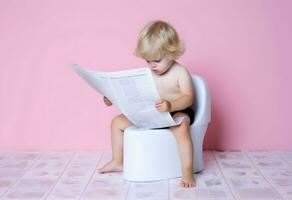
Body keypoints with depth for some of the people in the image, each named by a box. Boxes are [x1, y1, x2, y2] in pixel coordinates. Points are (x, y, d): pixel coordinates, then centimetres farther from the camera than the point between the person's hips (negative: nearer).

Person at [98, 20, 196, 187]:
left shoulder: (180, 73, -14)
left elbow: (188, 98, -25)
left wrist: (171, 105, -45)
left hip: (177, 112, -6)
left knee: (181, 127, -41)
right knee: (117, 122, 4)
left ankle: (187, 171, -32)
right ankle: (118, 162, 17)